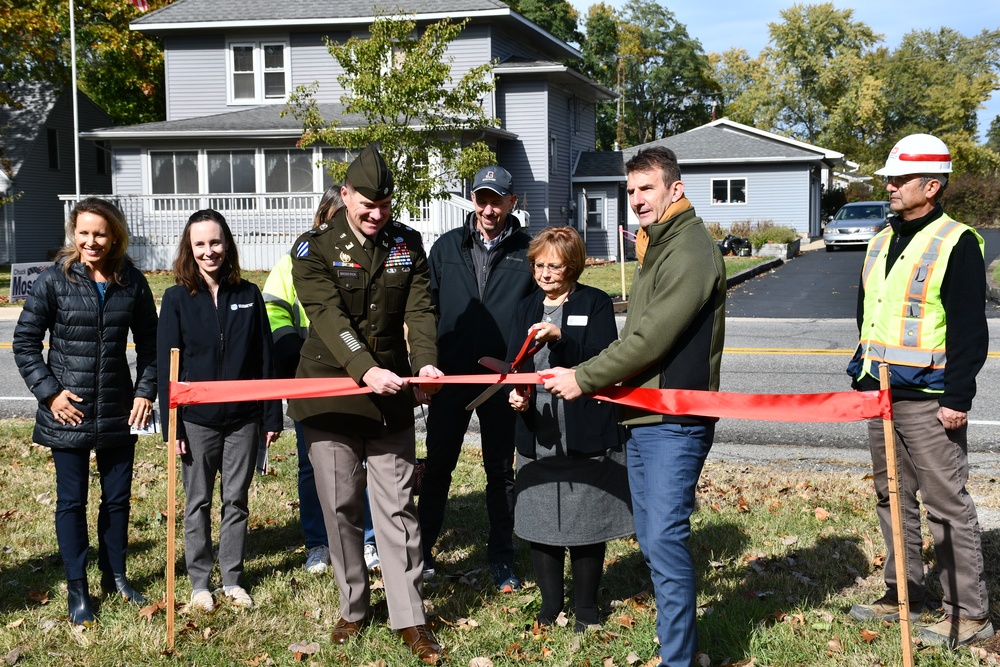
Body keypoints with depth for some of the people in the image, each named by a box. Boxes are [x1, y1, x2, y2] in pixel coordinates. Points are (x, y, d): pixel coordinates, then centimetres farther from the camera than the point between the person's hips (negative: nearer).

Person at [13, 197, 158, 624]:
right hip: (68, 412, -2)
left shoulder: (131, 282, -1)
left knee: (118, 496, 13)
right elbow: (25, 342, -3)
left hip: (119, 411, 3)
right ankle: (77, 589, 18)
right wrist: (48, 392, -10)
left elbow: (148, 342, 8)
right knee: (72, 501, 6)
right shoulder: (54, 281, -8)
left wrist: (145, 391, 0)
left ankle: (115, 576, 30)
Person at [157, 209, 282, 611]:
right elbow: (167, 366, -3)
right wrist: (172, 426, -8)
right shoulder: (177, 299, -2)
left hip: (243, 417, 1)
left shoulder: (248, 295, 3)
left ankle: (233, 579, 21)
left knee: (237, 500, 9)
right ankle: (199, 582, 20)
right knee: (198, 502, 9)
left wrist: (271, 417, 3)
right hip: (197, 420, -1)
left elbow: (264, 359, 5)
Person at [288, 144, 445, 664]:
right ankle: (354, 608, 24)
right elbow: (328, 316, -18)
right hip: (330, 393, -1)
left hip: (391, 395, 2)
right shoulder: (314, 248, -5)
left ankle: (409, 618, 8)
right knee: (340, 507, 8)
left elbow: (419, 309, -4)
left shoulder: (407, 244, 6)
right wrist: (365, 369, -33)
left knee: (397, 508, 2)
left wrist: (425, 361, -24)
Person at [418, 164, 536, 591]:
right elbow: (427, 307, 7)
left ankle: (502, 557, 20)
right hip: (450, 378, 1)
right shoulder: (447, 247, 5)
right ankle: (422, 549, 21)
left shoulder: (528, 252, -1)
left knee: (501, 472, 10)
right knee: (437, 466, 9)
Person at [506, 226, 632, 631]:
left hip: (586, 434, -4)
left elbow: (603, 359, -13)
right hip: (538, 434, 4)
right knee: (539, 520, 8)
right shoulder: (527, 308, 13)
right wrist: (516, 393, -12)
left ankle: (586, 607, 20)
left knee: (586, 521, 5)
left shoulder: (596, 304, -1)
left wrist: (560, 338, -25)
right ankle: (550, 602, 24)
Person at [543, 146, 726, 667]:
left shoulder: (690, 249, -14)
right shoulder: (655, 248, 18)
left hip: (673, 421, -10)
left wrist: (584, 379, -14)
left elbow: (652, 338, -19)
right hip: (641, 415, 10)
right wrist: (585, 376, 7)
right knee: (651, 537, 15)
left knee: (665, 537, -11)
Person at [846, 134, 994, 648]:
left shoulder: (956, 244, -11)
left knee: (947, 504, -3)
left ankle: (969, 614, 5)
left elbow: (969, 330, -15)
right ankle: (903, 593, 28)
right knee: (893, 498, 15)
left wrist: (957, 398, -18)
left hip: (929, 401, -8)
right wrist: (861, 375, 19)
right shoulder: (880, 243, 14)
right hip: (880, 393, 9)